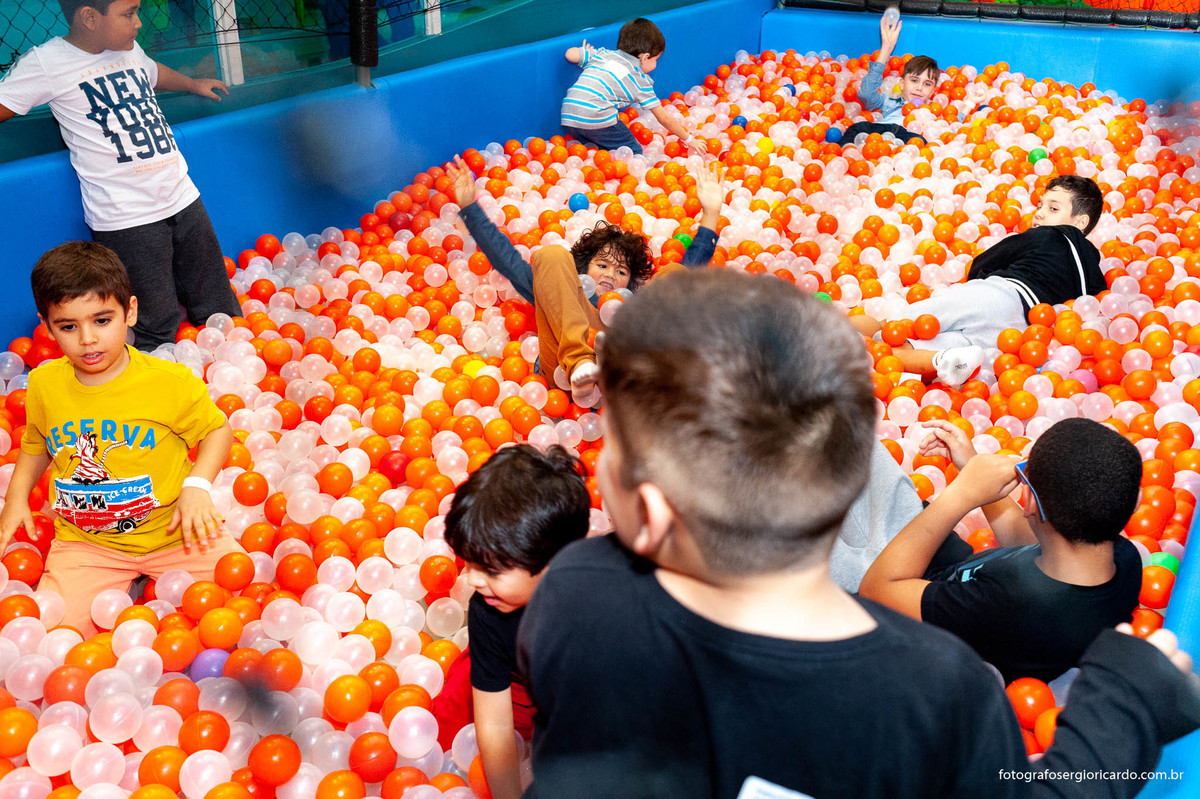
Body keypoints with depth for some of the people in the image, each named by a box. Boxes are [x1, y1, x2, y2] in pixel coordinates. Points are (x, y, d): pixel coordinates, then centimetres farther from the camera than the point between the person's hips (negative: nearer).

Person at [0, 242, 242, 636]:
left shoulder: (170, 382, -14)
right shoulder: (43, 385, -3)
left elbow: (218, 429, -1)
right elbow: (36, 444, 16)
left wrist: (197, 487, -16)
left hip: (170, 530, -2)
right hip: (85, 544, 2)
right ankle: (118, 589, 9)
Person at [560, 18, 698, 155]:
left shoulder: (602, 54, 22)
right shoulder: (640, 79, 10)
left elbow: (570, 54, 21)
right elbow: (663, 118, 12)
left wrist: (585, 52, 45)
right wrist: (689, 139, 22)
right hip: (596, 118, -6)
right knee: (634, 153, 4)